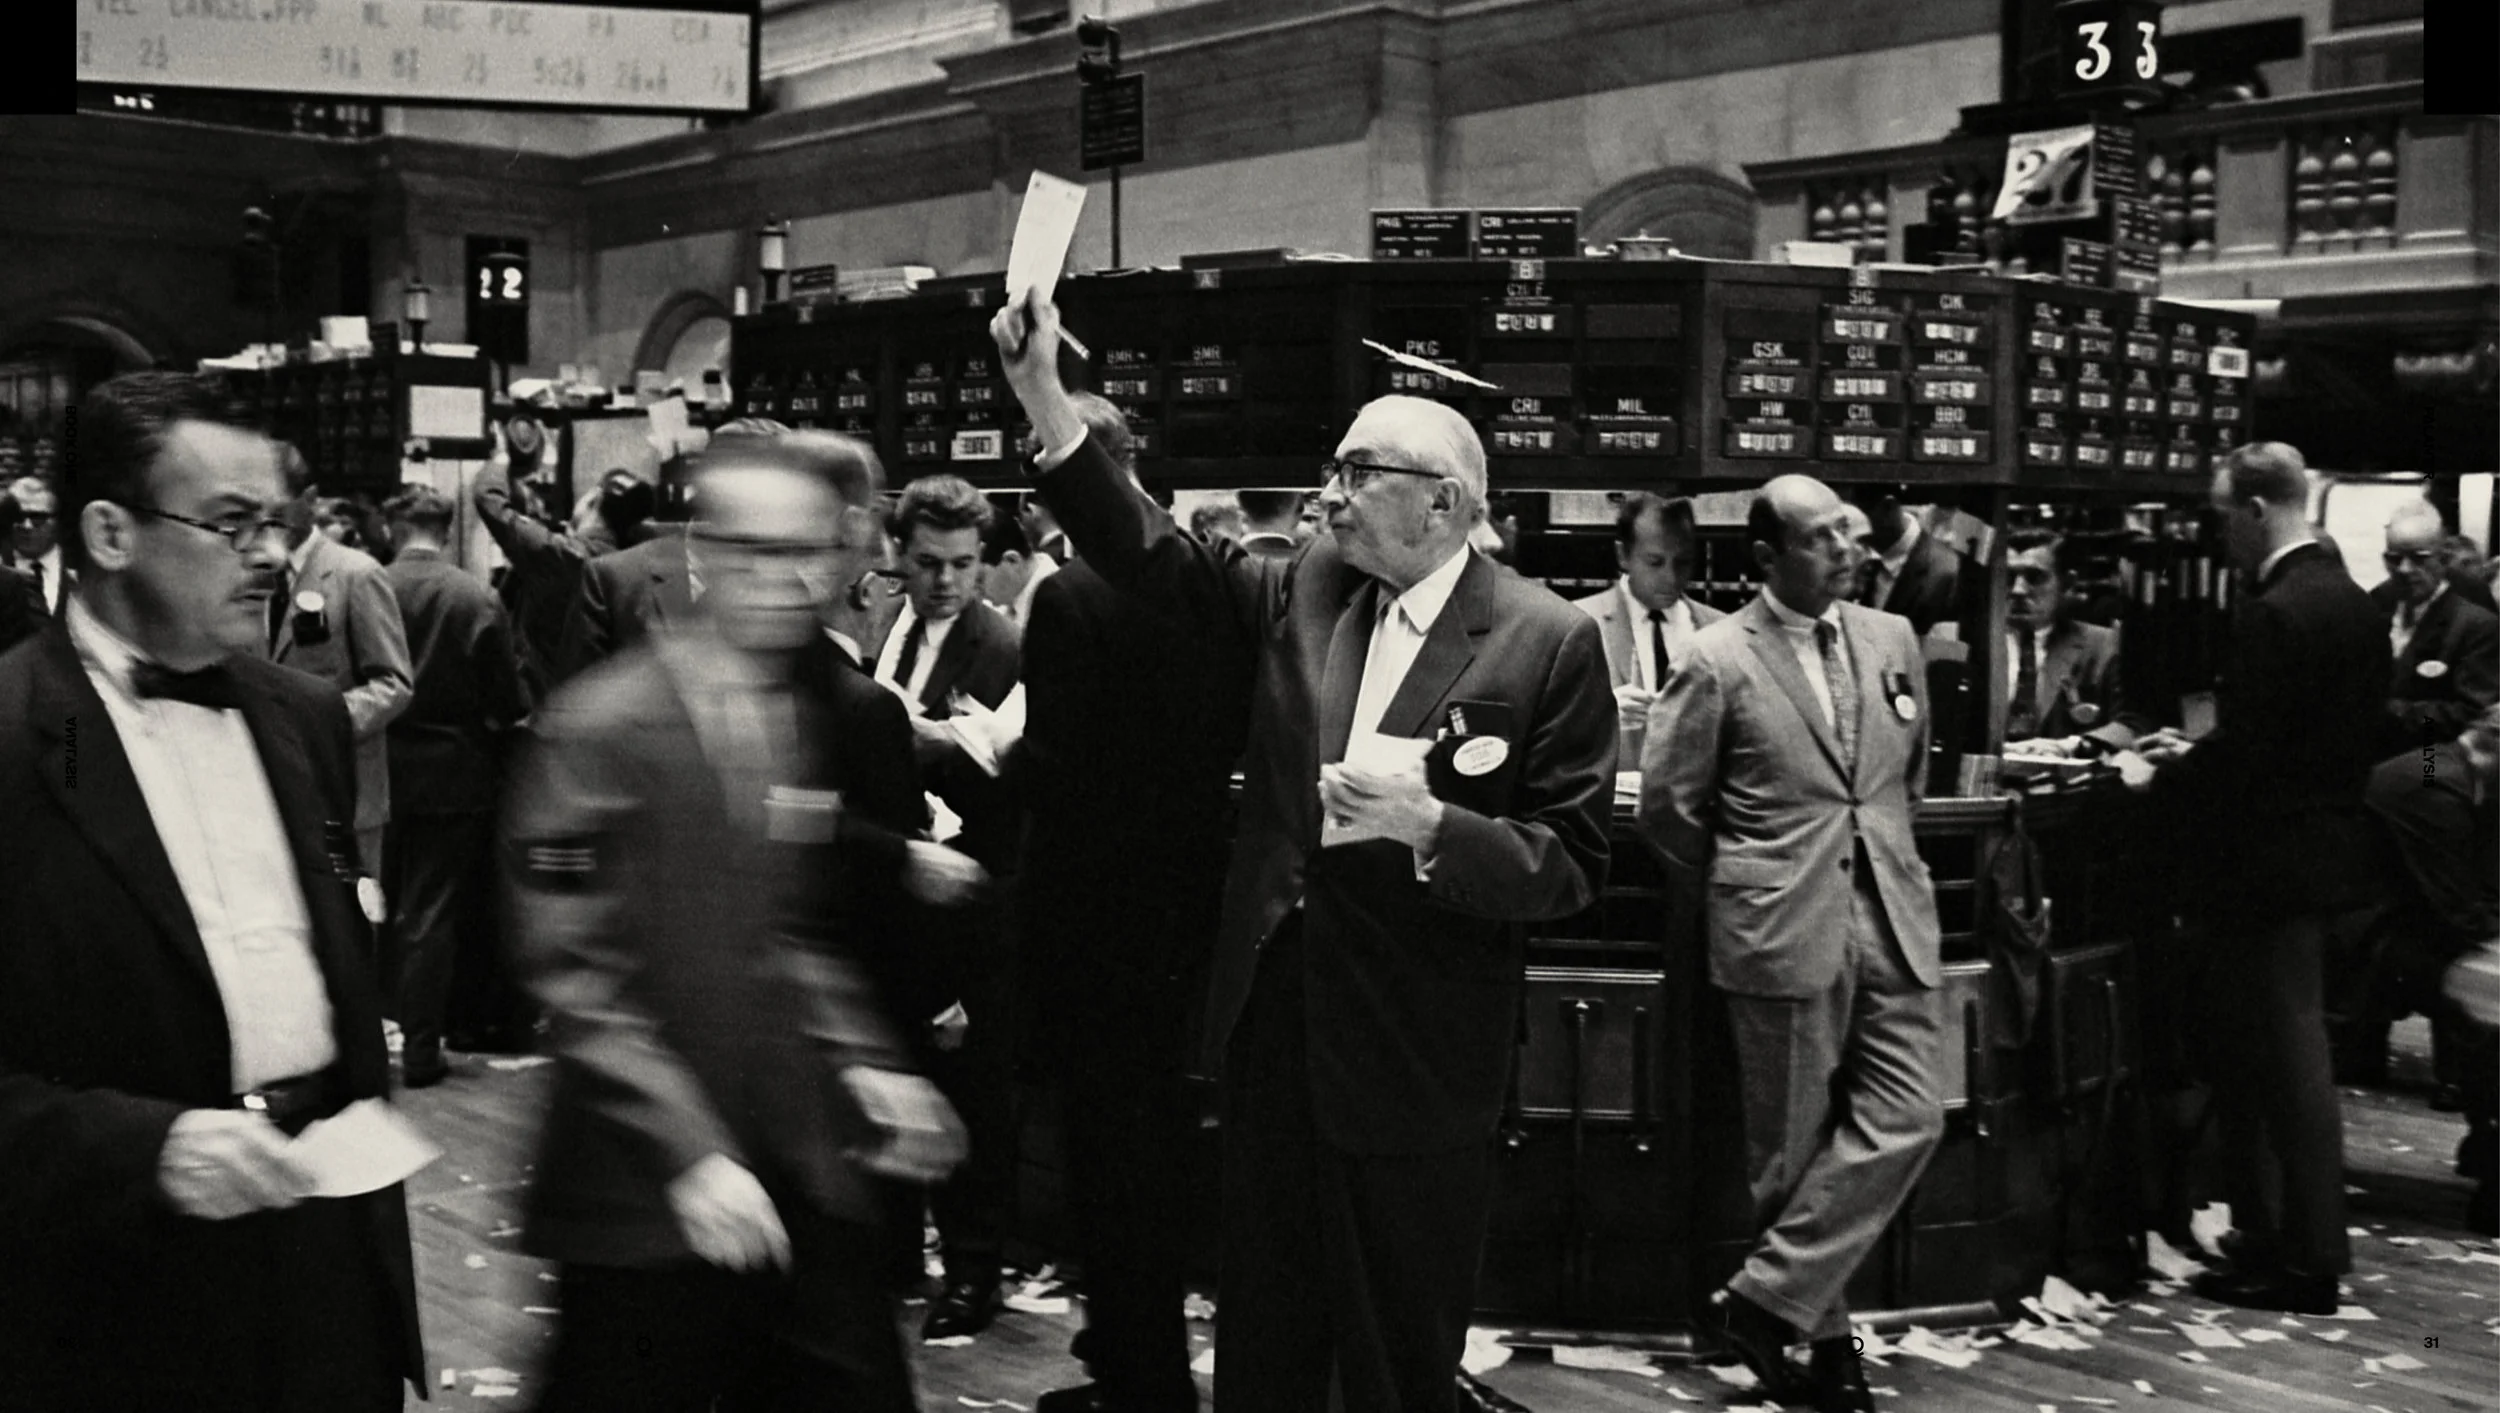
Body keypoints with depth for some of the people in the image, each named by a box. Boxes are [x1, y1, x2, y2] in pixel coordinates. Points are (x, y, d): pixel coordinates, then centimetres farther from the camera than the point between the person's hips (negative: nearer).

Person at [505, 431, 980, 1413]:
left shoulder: (826, 712, 8)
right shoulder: (600, 726, -10)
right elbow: (575, 976, -13)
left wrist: (868, 1062, 3)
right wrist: (691, 1154, -18)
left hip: (809, 1181, 5)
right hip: (646, 1196, -5)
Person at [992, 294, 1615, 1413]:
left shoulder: (1547, 642, -10)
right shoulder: (1307, 592, 5)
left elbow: (1573, 865, -11)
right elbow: (1152, 554, 1)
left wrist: (1429, 825, -26)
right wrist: (1044, 398, -7)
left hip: (1414, 1058, -5)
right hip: (1273, 1020, 5)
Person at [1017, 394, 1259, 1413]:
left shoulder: (1073, 598, -20)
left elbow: (1055, 768, -22)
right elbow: (1236, 735, 7)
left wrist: (991, 748, -4)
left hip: (1092, 900, -7)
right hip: (1187, 892, 7)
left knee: (1110, 1130, 3)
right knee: (1160, 1110, 21)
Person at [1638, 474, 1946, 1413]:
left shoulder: (1892, 640, 8)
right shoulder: (1717, 660, -7)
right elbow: (1668, 805, -1)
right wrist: (1730, 910, 6)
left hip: (1892, 920, 5)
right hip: (1786, 932, -5)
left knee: (1906, 1120, -4)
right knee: (1794, 1146, 3)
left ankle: (1769, 1299, 5)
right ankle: (1824, 1335, 18)